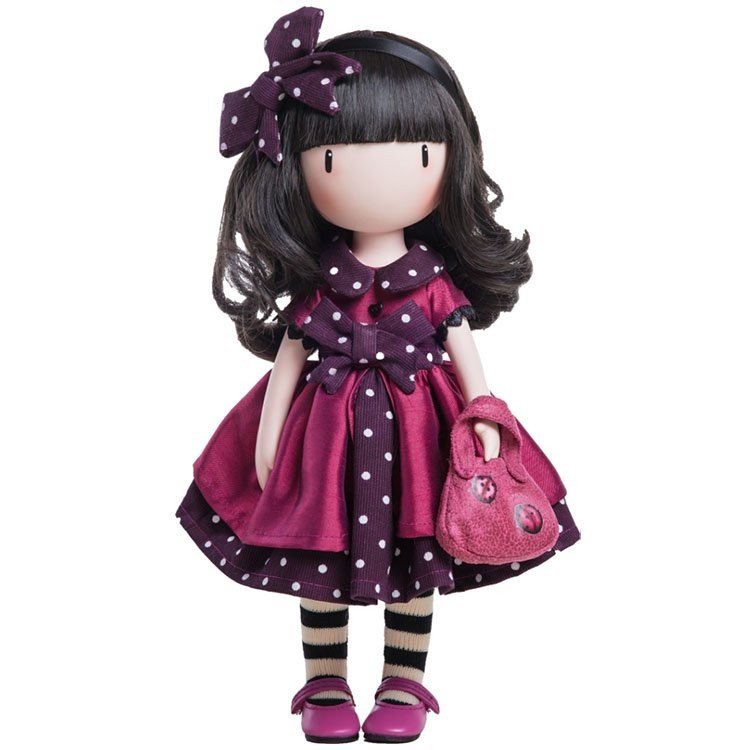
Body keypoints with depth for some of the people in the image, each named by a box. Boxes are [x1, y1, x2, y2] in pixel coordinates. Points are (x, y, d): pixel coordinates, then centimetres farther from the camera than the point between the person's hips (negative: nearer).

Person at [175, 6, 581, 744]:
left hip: (418, 431, 0)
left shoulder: (435, 279, -3)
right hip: (328, 433, 0)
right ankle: (325, 688, 25)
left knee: (417, 563, 8)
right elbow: (288, 357, 1)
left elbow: (464, 350, 2)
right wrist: (269, 438, 0)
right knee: (320, 559, 8)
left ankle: (404, 689, 25)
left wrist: (484, 422, -4)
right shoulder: (319, 285, -4)